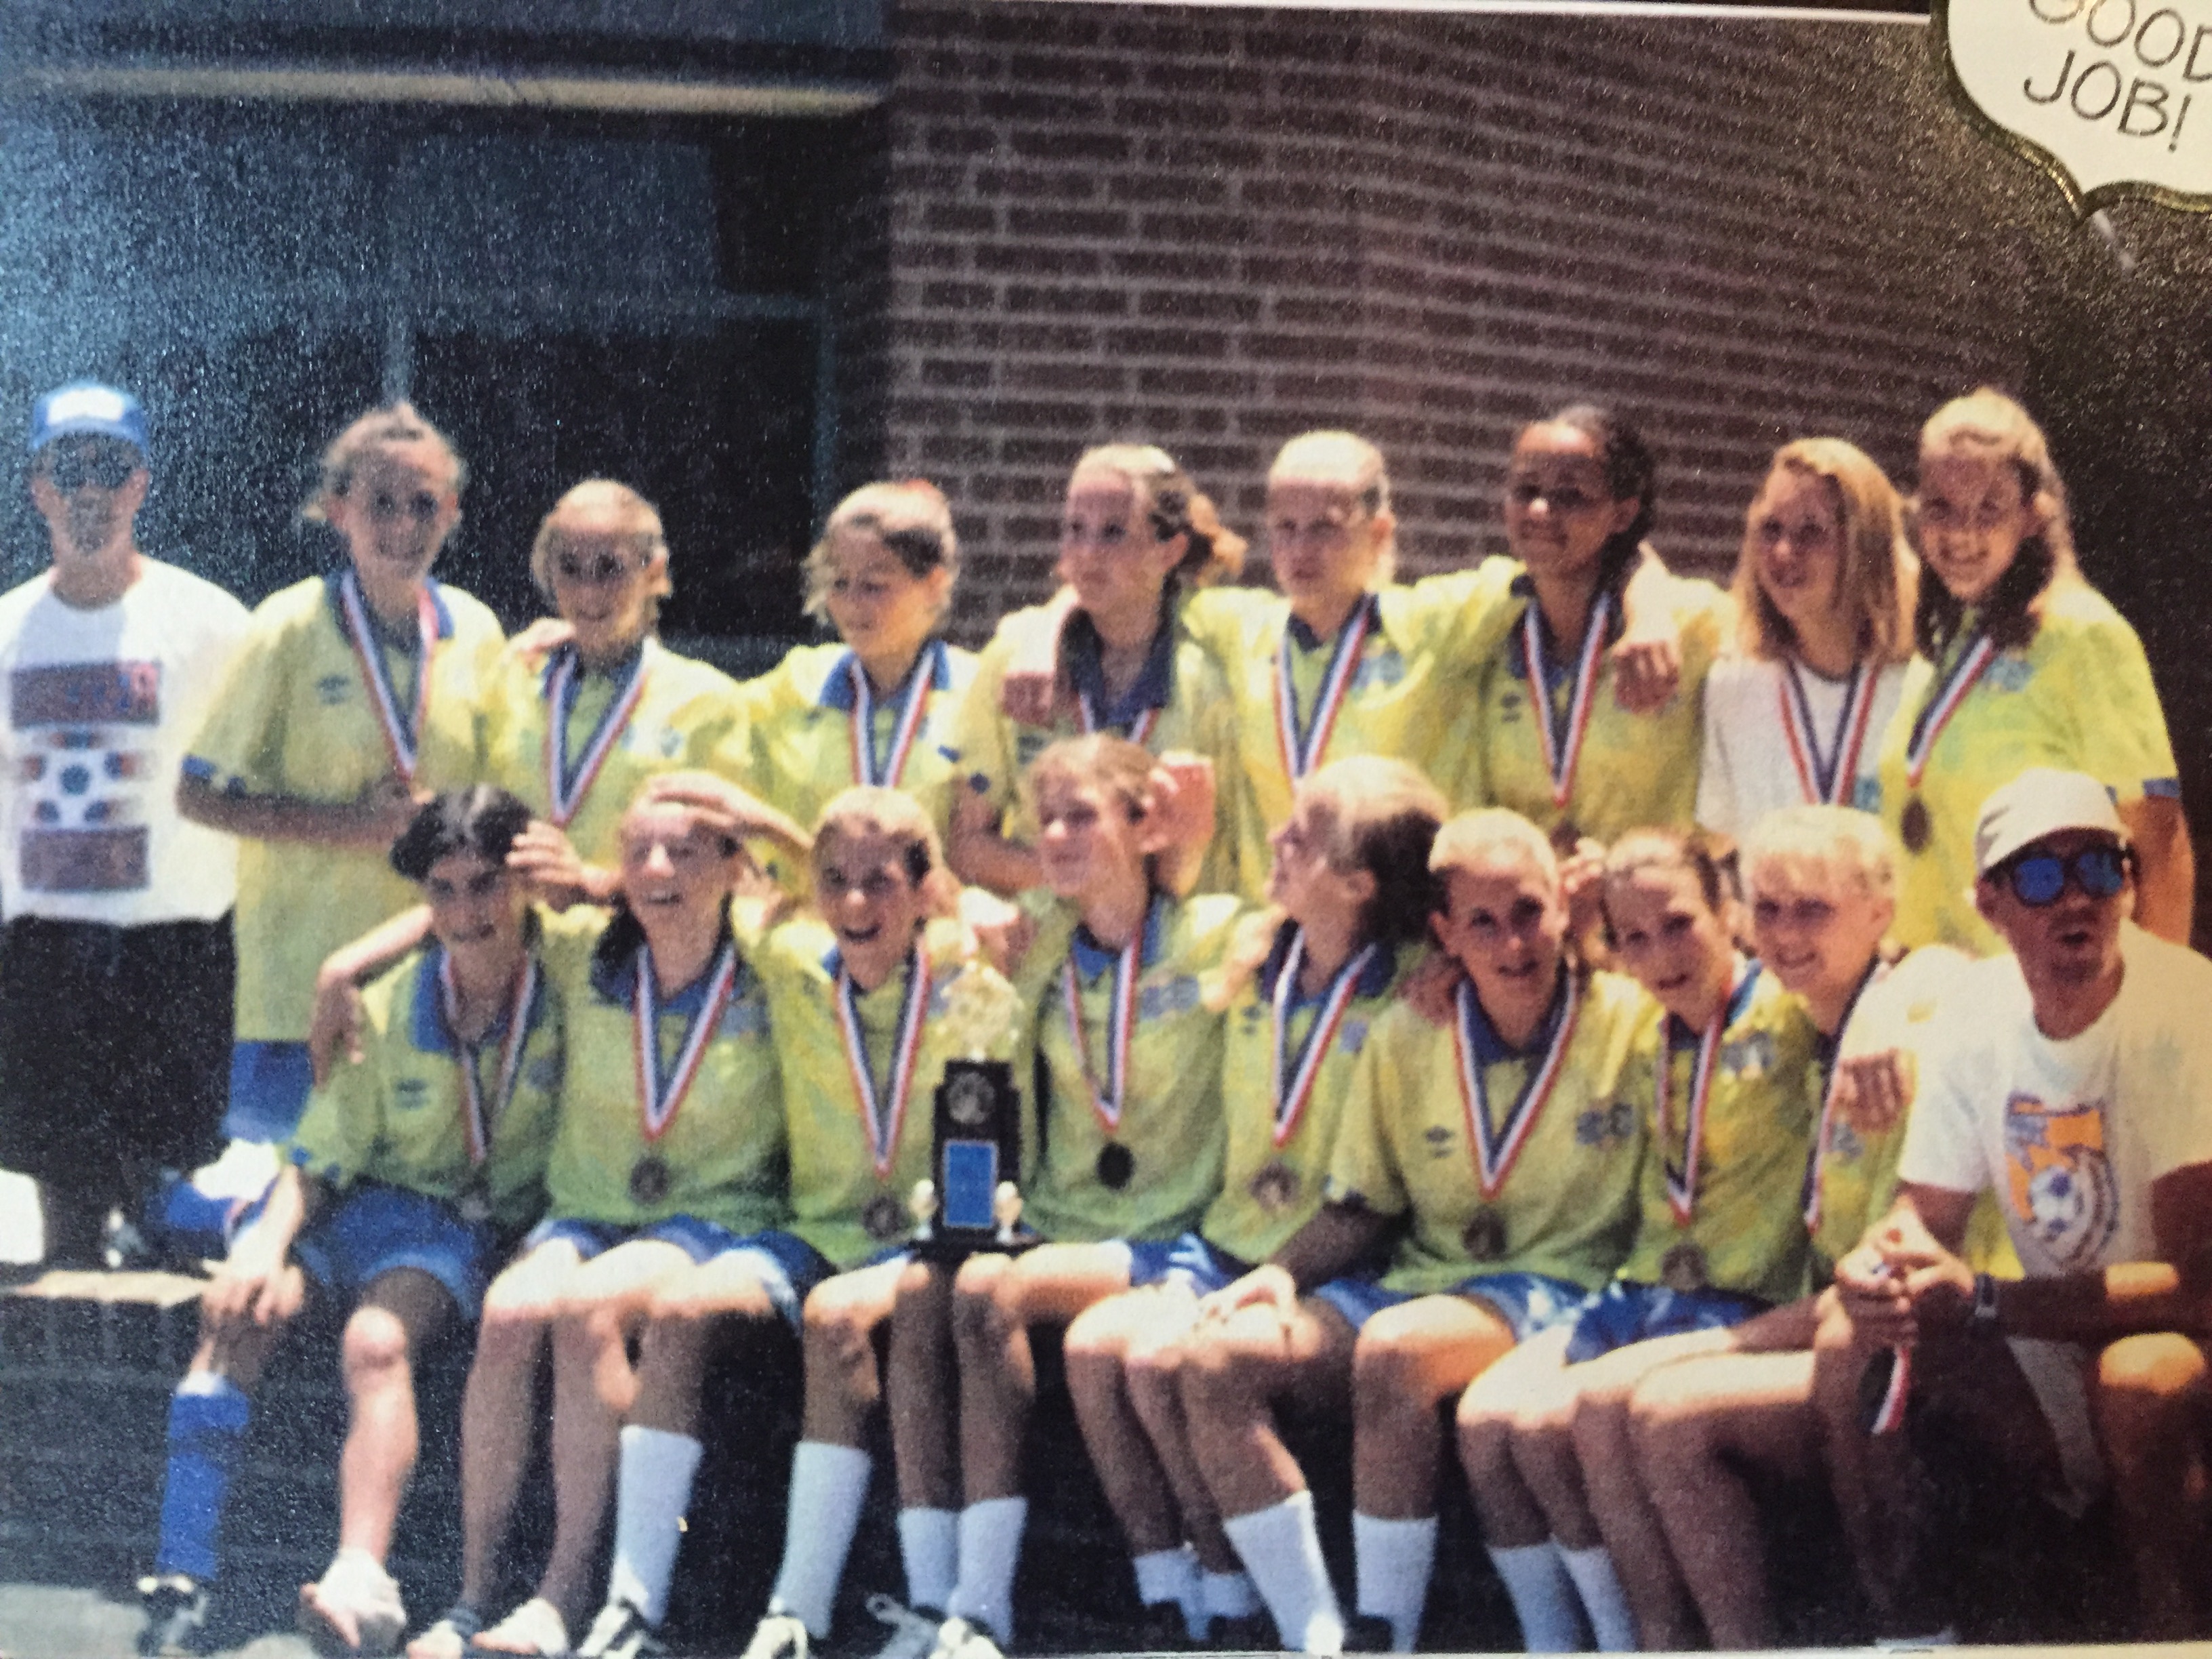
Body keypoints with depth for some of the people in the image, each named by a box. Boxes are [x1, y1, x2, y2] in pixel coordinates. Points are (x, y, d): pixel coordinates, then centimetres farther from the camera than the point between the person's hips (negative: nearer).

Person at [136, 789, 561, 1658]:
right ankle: (180, 1586, -30)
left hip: (471, 1226, -2)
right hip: (369, 1200, 3)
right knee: (238, 1315, -26)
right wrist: (271, 1238, -16)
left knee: (376, 1340, -34)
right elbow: (321, 1154, 1)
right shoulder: (391, 1009, 0)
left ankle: (360, 1581, -46)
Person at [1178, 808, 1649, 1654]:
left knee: (1393, 1348, -36)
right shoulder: (1407, 1038, 6)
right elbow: (1361, 1204, 14)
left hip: (1561, 1290, -5)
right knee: (1218, 1357, -16)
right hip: (1422, 1281, 5)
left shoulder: (1631, 1020, -5)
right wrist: (1284, 1270, -4)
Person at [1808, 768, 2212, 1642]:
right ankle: (1903, 1630, -1)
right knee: (1853, 1341, -14)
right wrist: (1881, 1264, -18)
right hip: (2049, 1363, 6)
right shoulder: (1979, 1010, 0)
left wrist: (1981, 1300, -26)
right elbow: (1925, 1213, 7)